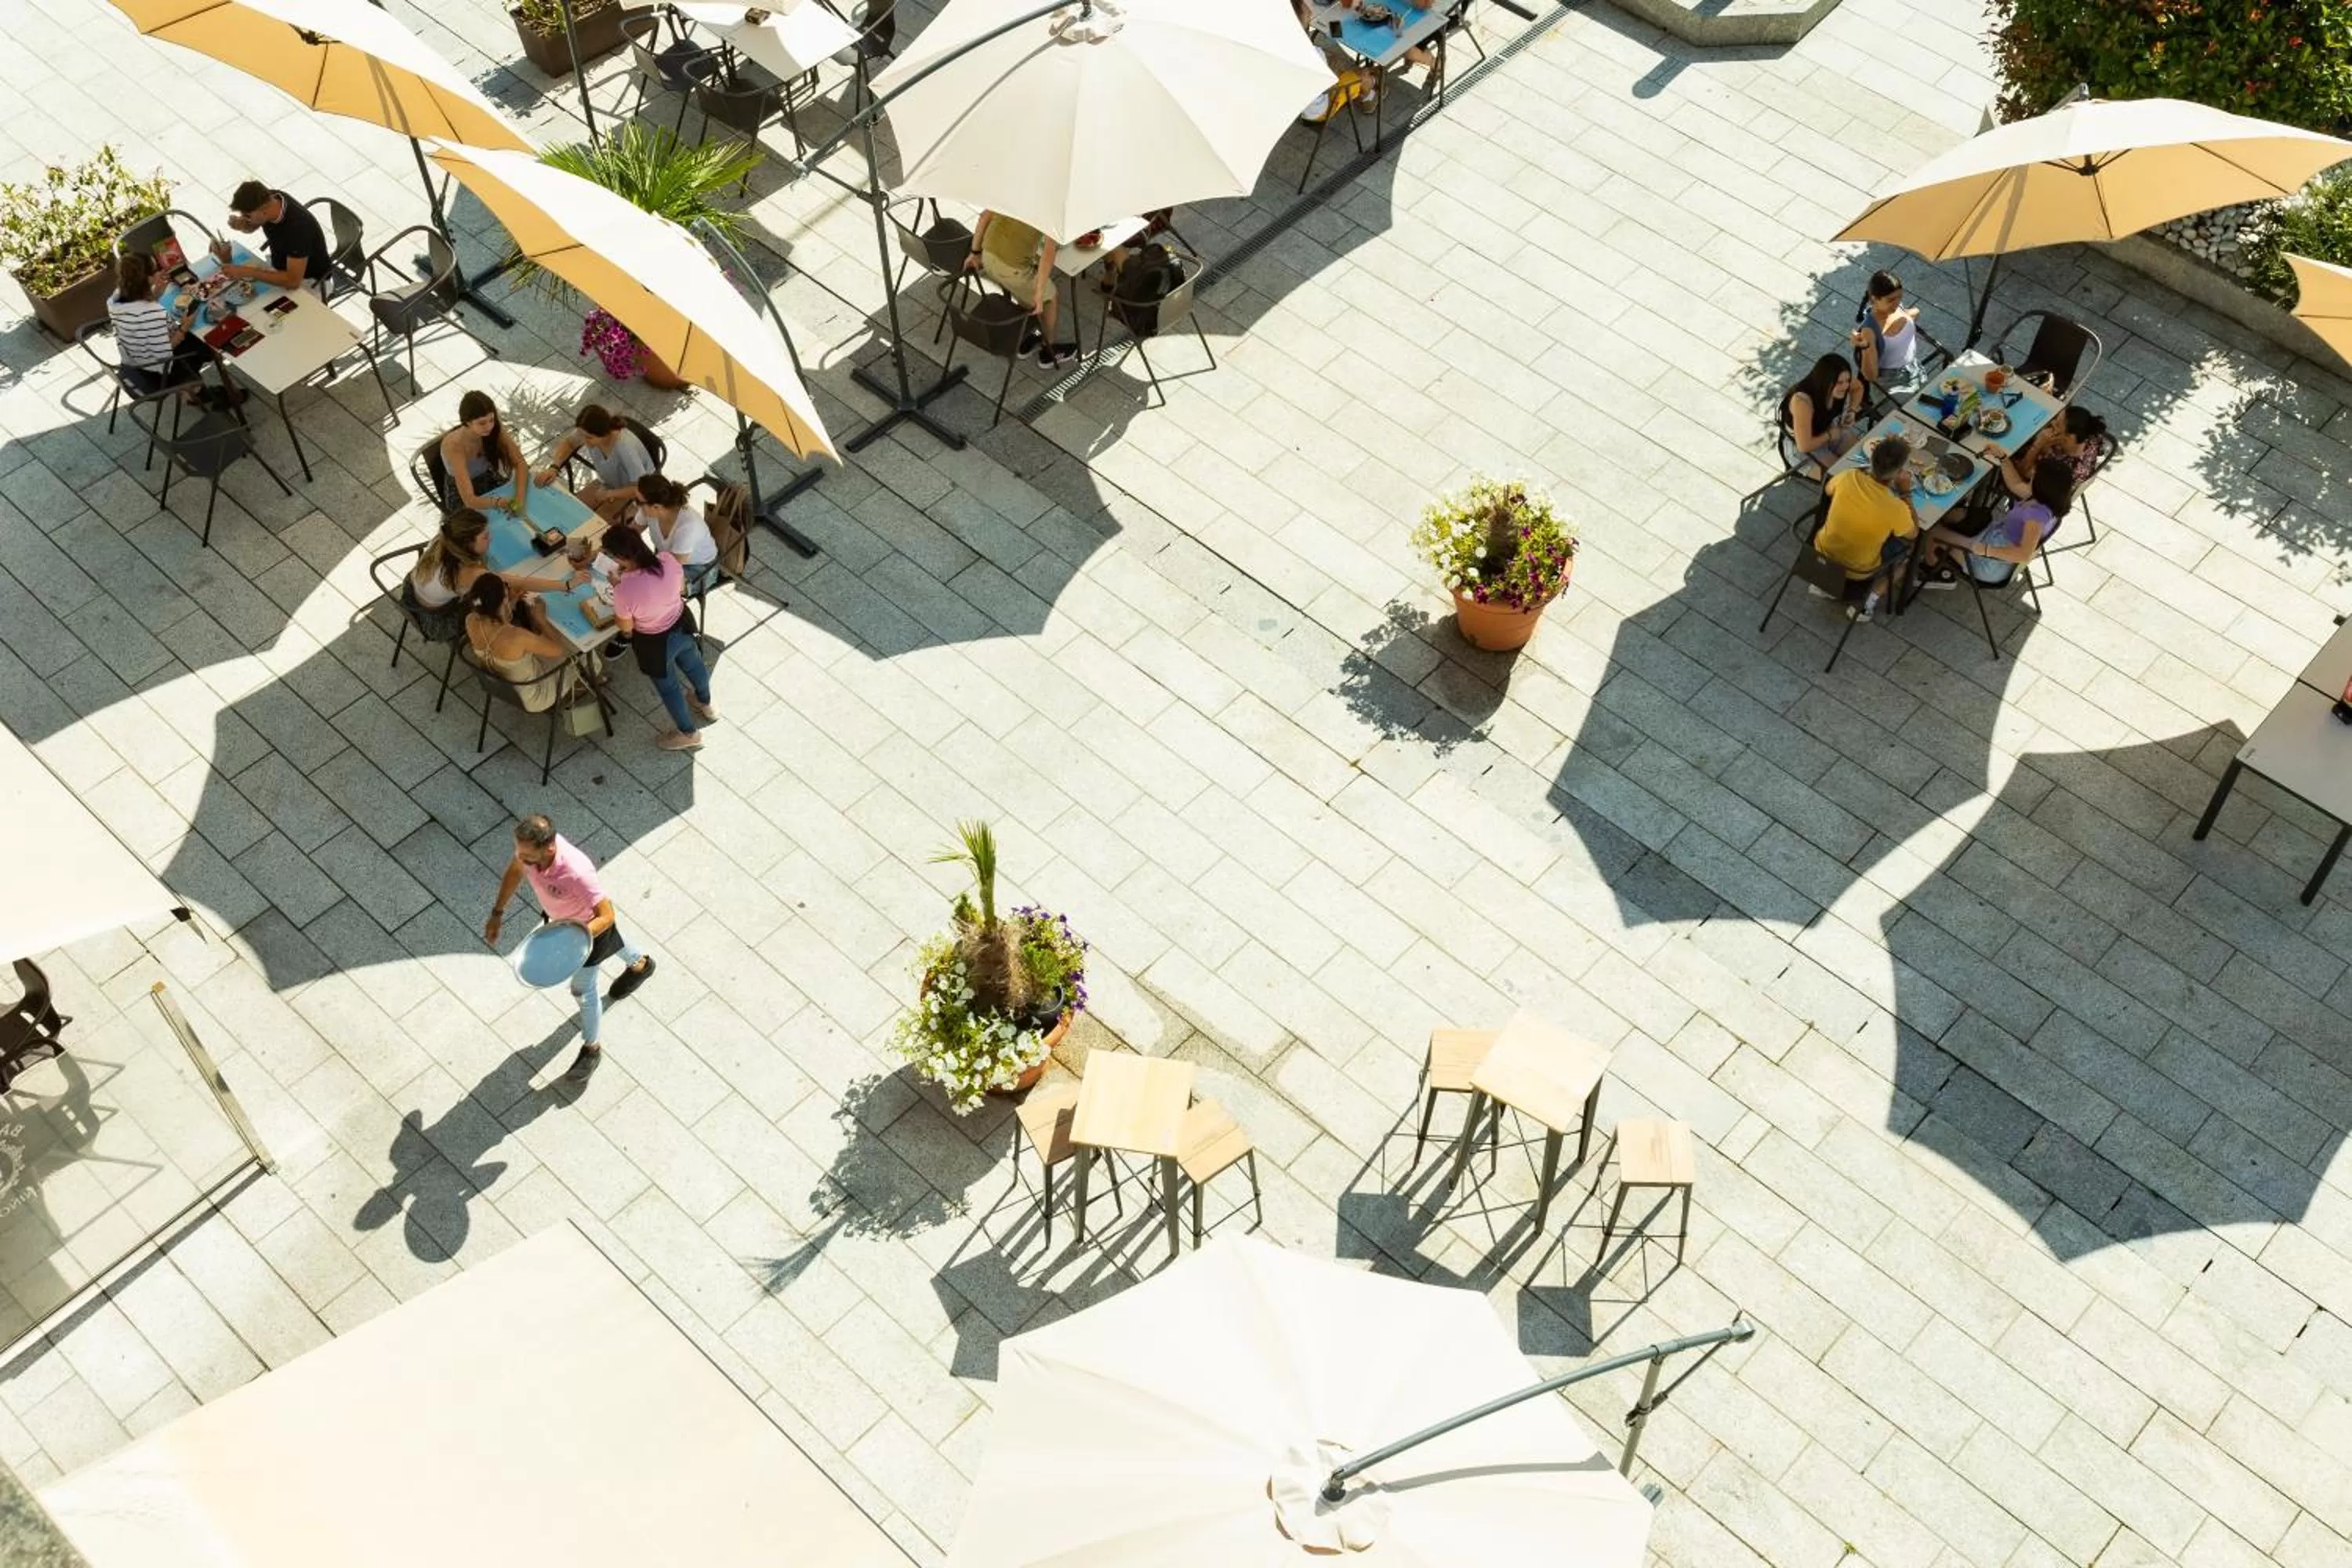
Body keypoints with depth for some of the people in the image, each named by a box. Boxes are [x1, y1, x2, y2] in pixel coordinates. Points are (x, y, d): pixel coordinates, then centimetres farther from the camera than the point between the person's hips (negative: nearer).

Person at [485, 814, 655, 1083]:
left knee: (583, 990, 12)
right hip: (563, 919, 6)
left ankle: (592, 1048, 39)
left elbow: (607, 916, -38)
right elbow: (514, 871, -6)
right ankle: (640, 963, 70)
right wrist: (497, 913, -4)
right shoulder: (530, 845, -31)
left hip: (590, 926, -6)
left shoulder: (576, 873, -49)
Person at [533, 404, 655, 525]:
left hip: (632, 491, -6)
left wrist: (609, 494, -25)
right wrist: (553, 468, -16)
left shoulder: (625, 447, -40)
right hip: (607, 483, 6)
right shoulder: (588, 433, -23)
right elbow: (568, 443, 0)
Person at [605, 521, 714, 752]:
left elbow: (626, 627, -17)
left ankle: (689, 734, 49)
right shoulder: (667, 560, -24)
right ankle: (705, 704, 66)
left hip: (655, 644, -5)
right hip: (682, 624, 5)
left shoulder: (625, 590, -38)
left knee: (667, 686, 26)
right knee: (692, 664, 36)